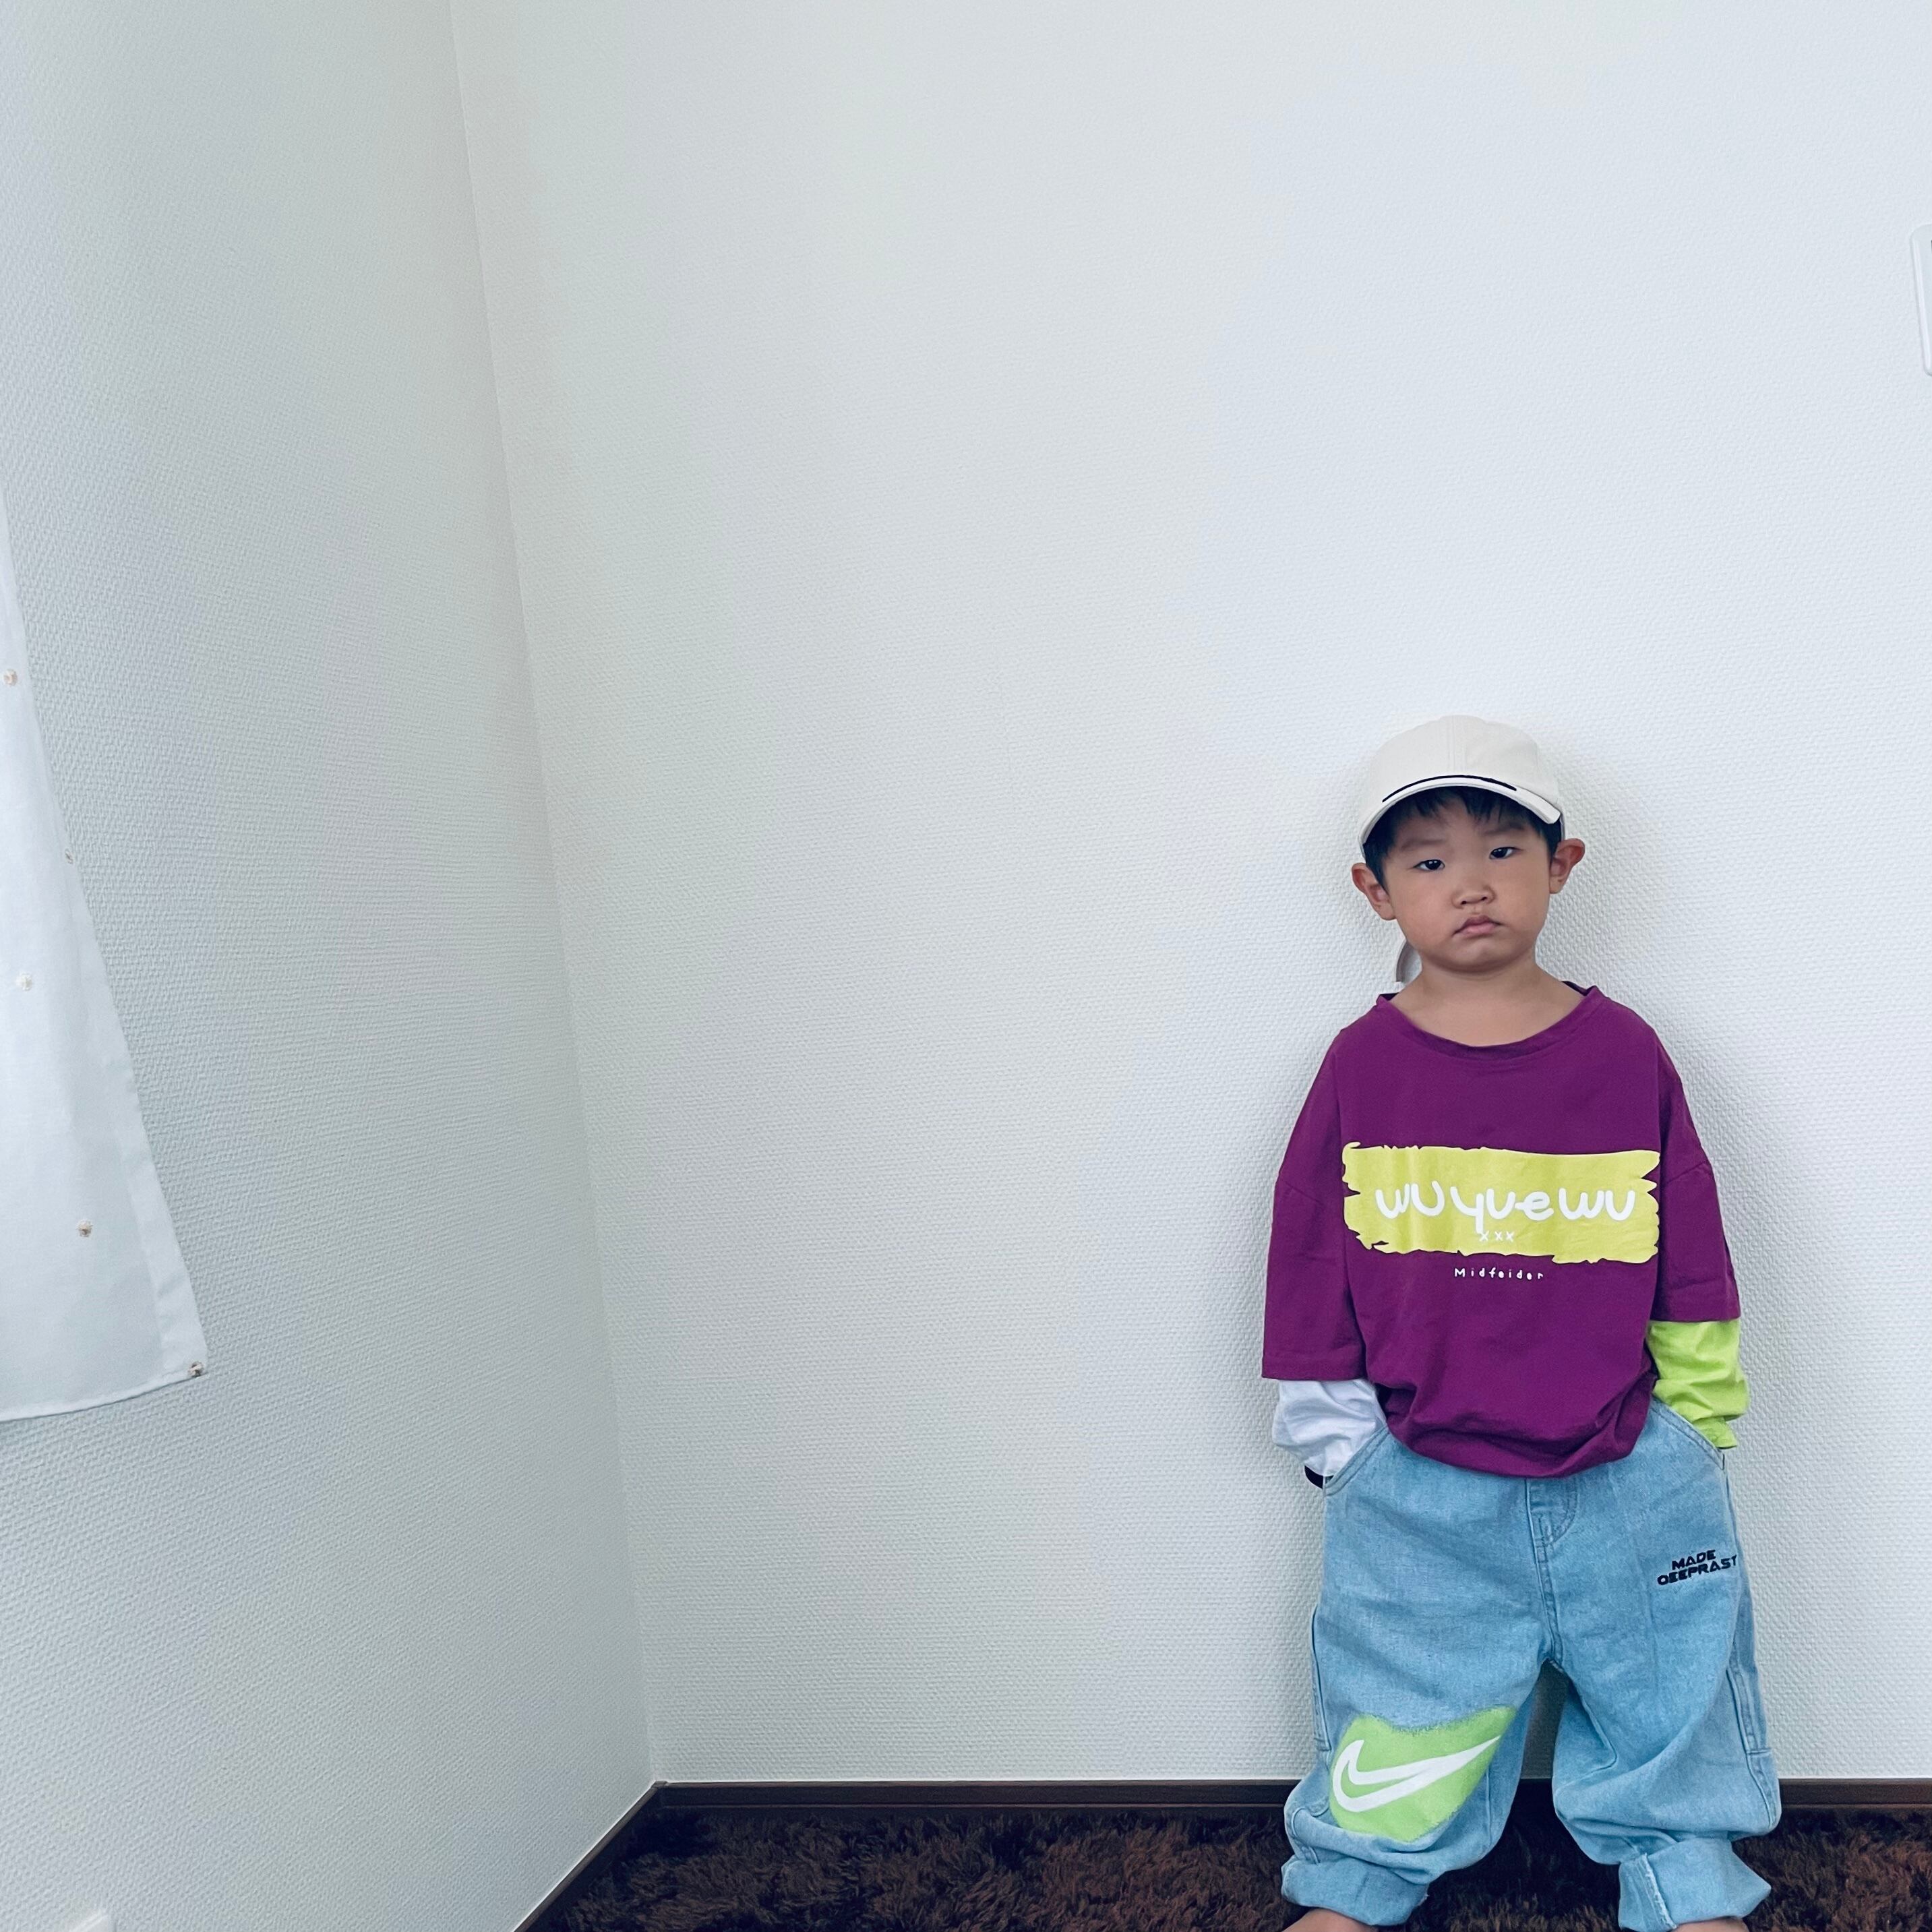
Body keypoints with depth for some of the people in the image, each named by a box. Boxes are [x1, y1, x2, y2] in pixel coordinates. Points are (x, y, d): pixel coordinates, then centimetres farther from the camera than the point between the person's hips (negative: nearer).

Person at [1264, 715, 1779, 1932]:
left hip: (1627, 1488, 1)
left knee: (1667, 1720, 19)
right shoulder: (1362, 1067, -5)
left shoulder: (1625, 1054, -3)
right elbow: (1309, 1273, 2)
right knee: (1397, 1741, 14)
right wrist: (1340, 1444, 3)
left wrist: (1695, 1437, 8)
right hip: (1418, 1499, -1)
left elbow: (1692, 1278, 4)